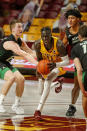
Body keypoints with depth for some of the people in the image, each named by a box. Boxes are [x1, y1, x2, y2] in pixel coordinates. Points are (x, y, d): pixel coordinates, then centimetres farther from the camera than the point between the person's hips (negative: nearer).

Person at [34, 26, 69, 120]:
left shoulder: (58, 45, -35)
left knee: (47, 81, -32)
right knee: (42, 92, 10)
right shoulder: (38, 45, -26)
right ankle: (57, 84, 45)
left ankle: (39, 110, -30)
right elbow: (39, 59, -8)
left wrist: (55, 64, -46)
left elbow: (67, 61, -28)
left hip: (57, 65, -4)